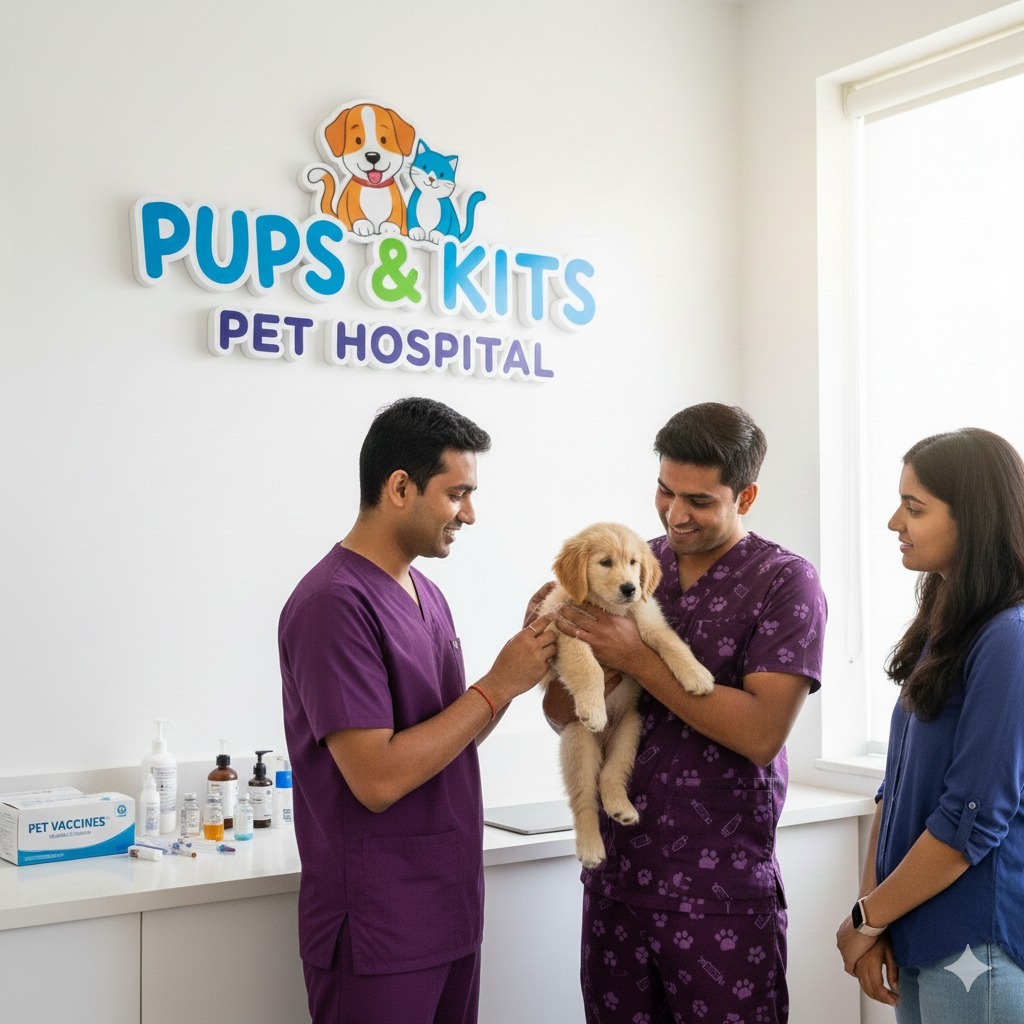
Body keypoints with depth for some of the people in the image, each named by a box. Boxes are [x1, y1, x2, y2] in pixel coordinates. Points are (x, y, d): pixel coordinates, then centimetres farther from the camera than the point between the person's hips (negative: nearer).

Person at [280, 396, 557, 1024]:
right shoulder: (334, 604, -19)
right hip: (378, 934, -8)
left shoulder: (426, 595, 9)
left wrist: (520, 668, -2)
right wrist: (498, 685, -17)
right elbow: (378, 778, -23)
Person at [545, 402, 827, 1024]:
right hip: (614, 877, 4)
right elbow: (561, 713, 7)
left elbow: (761, 733, -18)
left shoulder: (786, 583, -7)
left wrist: (638, 660, -18)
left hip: (721, 894, -4)